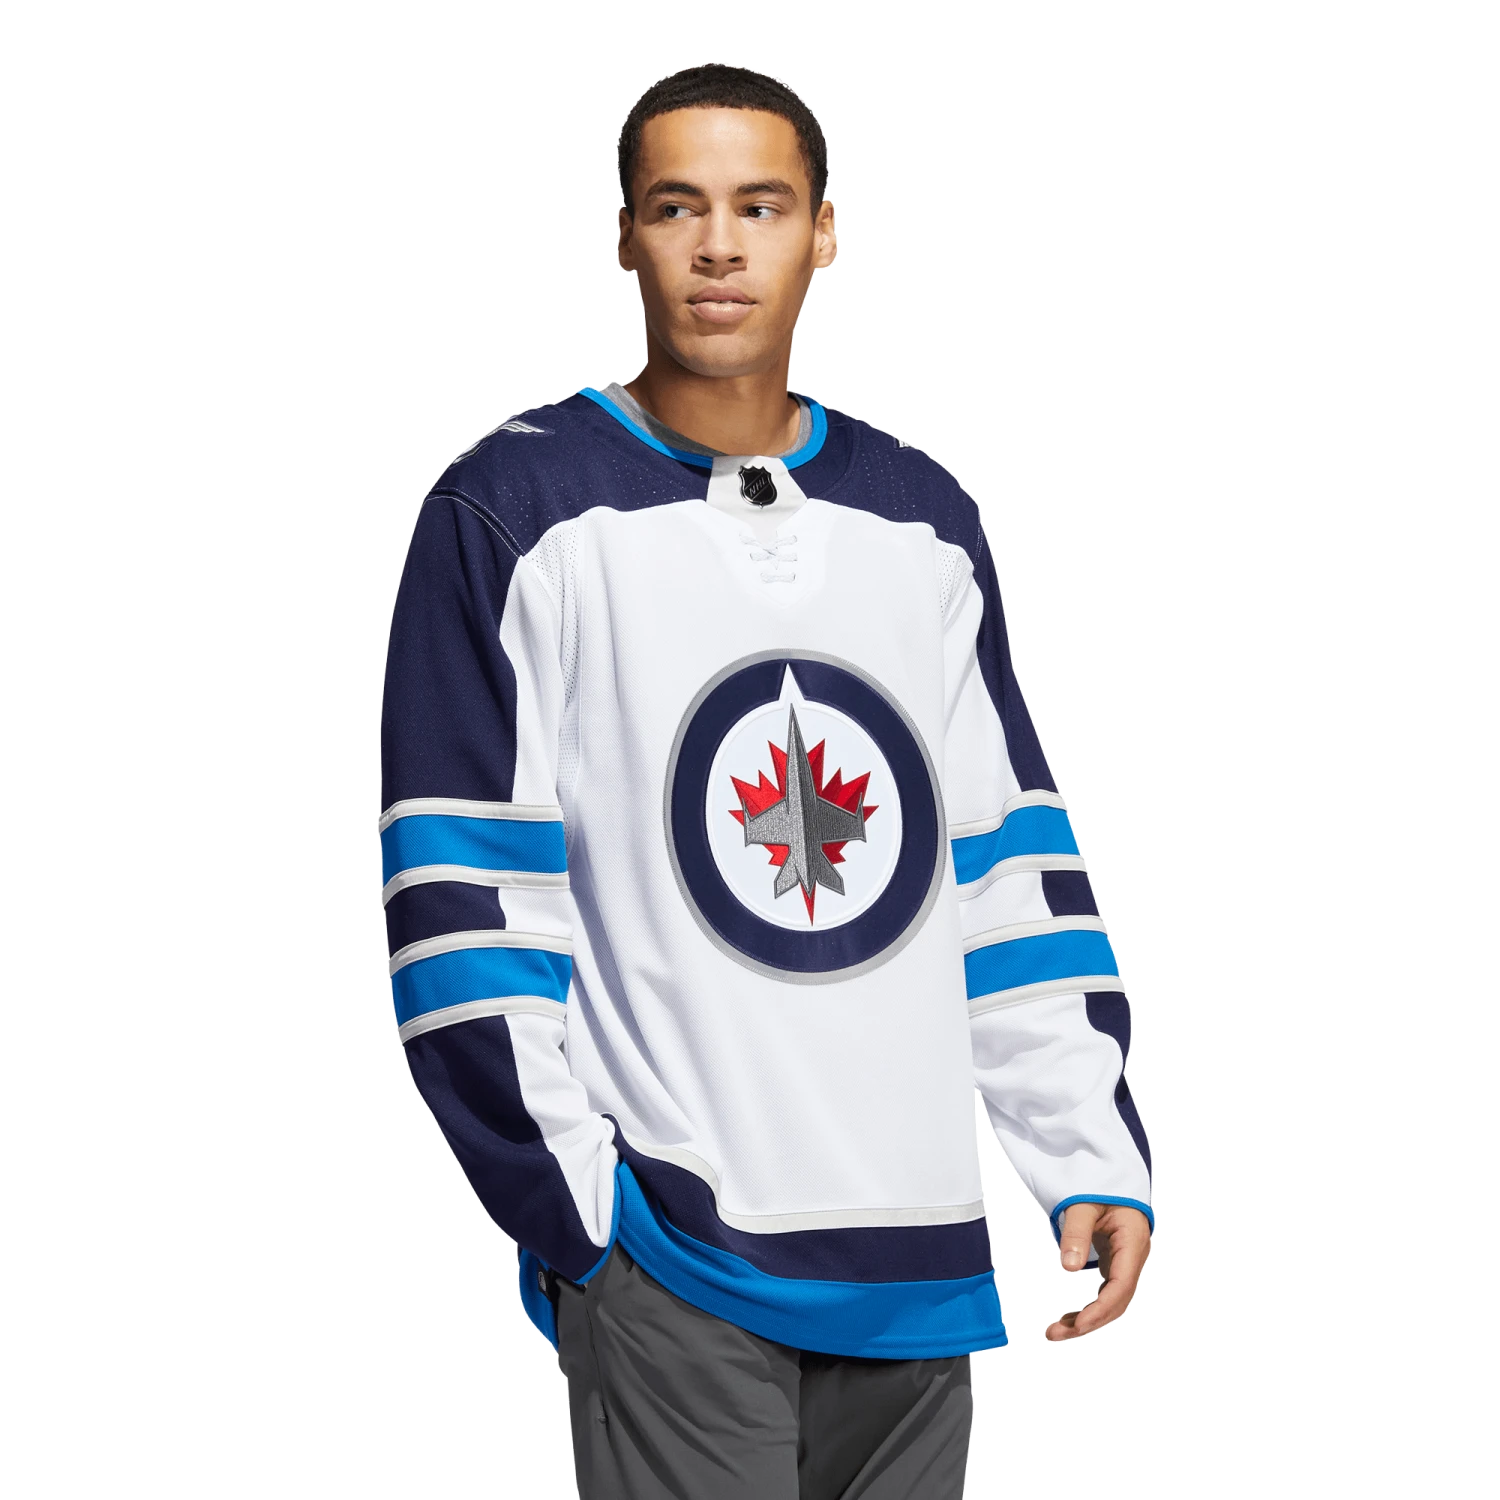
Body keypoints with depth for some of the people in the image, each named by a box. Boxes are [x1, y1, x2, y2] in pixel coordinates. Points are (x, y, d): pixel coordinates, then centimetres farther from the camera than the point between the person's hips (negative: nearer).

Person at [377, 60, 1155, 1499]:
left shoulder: (926, 522, 13)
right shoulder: (513, 509, -2)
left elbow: (1011, 862, 15)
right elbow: (461, 893, -6)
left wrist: (1092, 1154, 6)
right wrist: (571, 1206, -11)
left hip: (916, 1250, 5)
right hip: (668, 1245, -5)